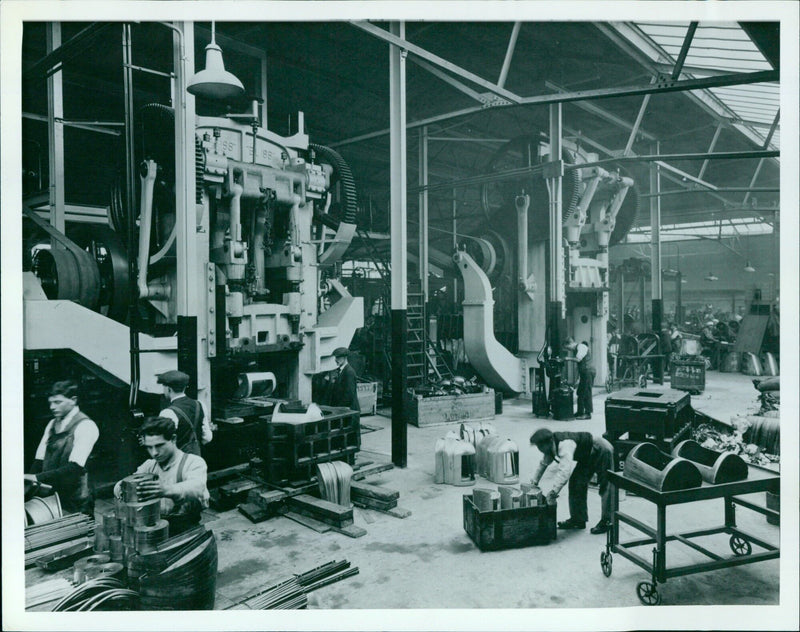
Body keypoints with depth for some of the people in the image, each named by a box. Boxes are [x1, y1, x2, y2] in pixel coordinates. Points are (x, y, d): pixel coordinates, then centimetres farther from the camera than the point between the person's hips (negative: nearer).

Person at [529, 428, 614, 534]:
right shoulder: (551, 445, -9)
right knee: (576, 483, 4)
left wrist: (554, 491, -50)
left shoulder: (565, 445, -38)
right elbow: (543, 463, 8)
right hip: (587, 456, 9)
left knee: (605, 487, -7)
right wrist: (535, 480, 9)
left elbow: (565, 470, -48)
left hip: (602, 451, -9)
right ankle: (578, 519, 10)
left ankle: (606, 522, 1)